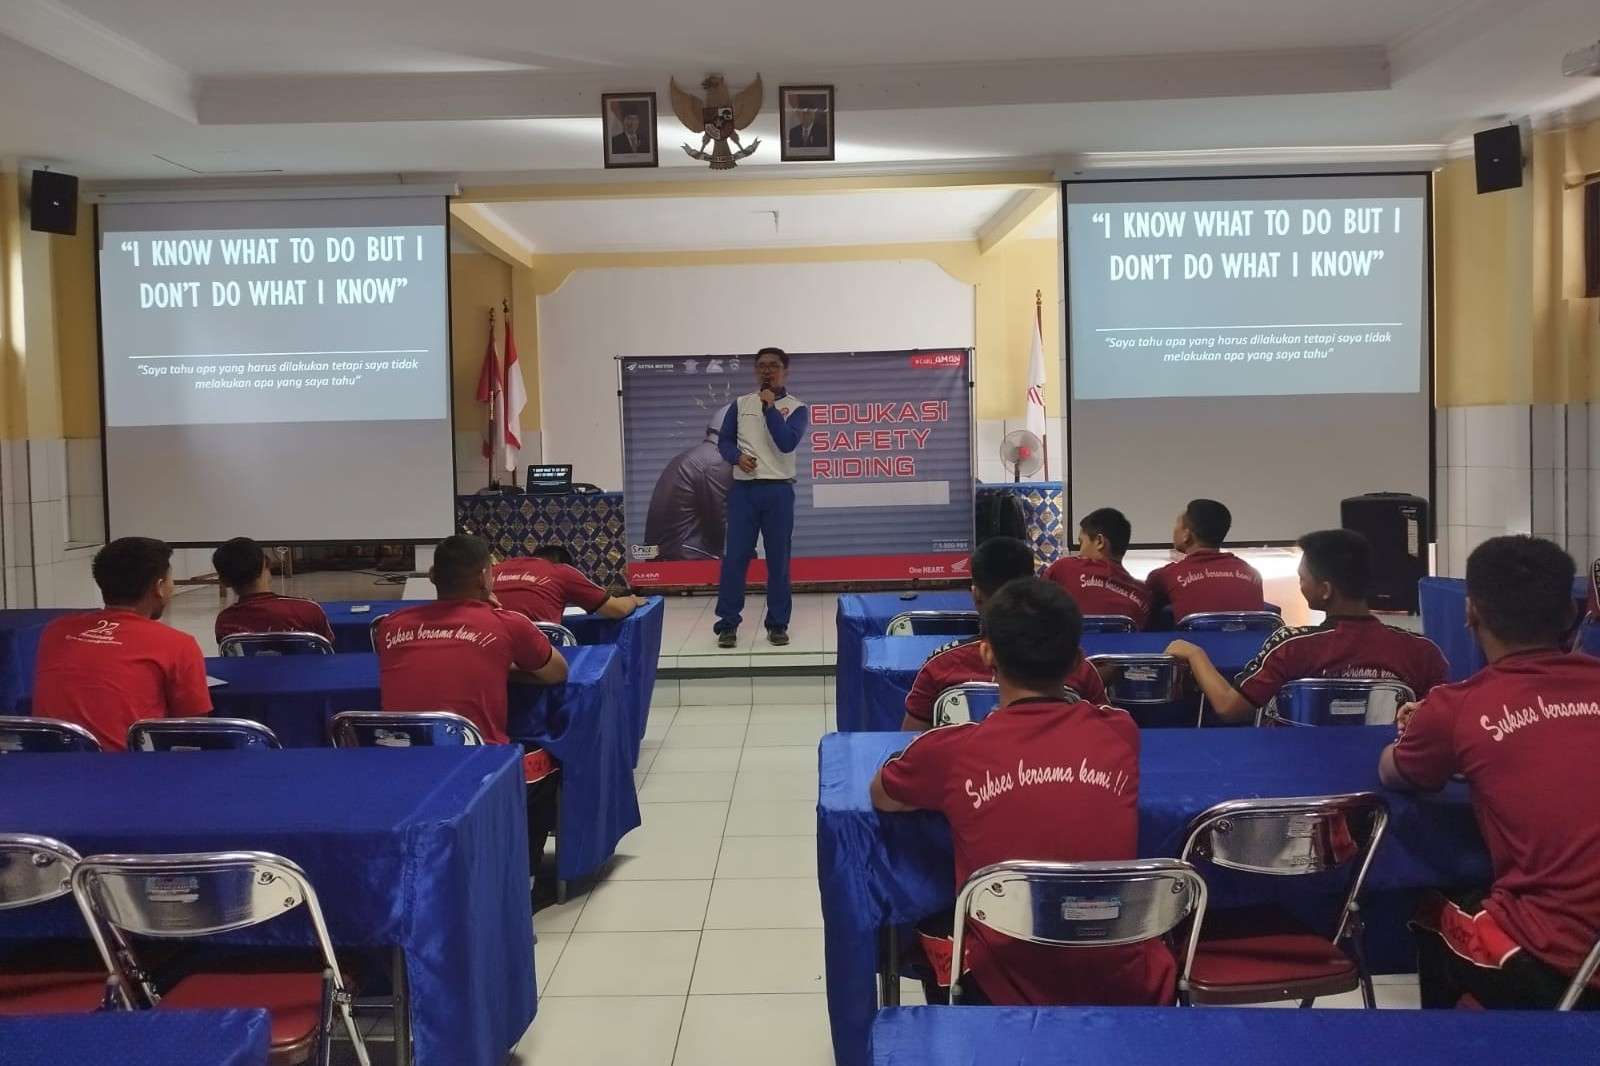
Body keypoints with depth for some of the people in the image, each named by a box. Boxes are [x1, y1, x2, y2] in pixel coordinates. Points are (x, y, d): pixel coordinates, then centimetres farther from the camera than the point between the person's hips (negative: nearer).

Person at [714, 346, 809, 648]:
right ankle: (728, 623, 5)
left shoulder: (796, 408, 3)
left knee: (778, 559, 3)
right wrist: (737, 457, -11)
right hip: (743, 489, 2)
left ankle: (778, 624, 12)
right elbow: (723, 441, 10)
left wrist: (770, 407, -12)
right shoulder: (740, 404, 11)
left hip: (778, 491, -1)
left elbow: (787, 443, -13)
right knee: (735, 557, -1)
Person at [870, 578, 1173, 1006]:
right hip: (1130, 989, 3)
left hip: (1011, 991, -2)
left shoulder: (951, 750, -12)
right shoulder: (1121, 733, -5)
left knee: (933, 922, 30)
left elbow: (880, 797, 9)